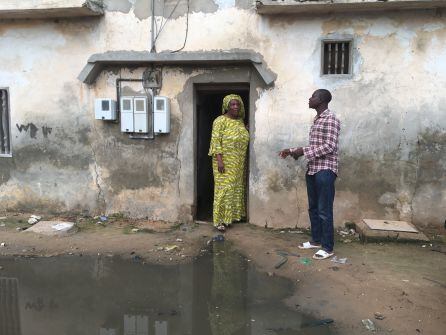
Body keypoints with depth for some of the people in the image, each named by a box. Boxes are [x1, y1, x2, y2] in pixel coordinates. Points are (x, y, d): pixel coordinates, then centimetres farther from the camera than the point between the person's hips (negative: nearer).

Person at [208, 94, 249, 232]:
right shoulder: (220, 121, -9)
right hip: (225, 161, -7)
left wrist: (244, 160, 14)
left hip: (239, 163, 7)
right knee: (224, 188, -8)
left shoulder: (241, 121, 12)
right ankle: (220, 220, -4)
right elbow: (216, 141, -15)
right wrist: (219, 160, -20)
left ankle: (234, 215, 25)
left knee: (237, 188, 12)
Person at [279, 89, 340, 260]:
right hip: (312, 169, 9)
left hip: (325, 170, -9)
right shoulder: (316, 120, 17)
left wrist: (303, 152, -18)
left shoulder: (330, 119, -11)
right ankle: (316, 240, 28)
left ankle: (328, 247, 6)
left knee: (324, 210, -4)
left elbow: (329, 146, -19)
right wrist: (292, 151, 14)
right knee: (313, 208, 15)